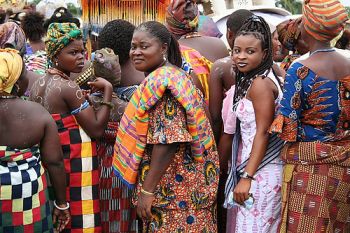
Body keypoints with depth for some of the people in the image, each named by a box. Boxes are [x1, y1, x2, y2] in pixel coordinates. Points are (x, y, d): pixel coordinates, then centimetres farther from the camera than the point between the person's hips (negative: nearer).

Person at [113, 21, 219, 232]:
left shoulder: (161, 81, -18)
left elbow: (167, 141, -25)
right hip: (177, 182, 10)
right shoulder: (171, 76, 13)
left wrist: (147, 190, -22)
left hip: (170, 187, -10)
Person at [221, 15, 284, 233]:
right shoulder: (248, 79, 13)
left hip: (260, 171, -10)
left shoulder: (260, 83, -15)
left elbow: (263, 133, -19)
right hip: (249, 165, 10)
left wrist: (247, 177, -21)